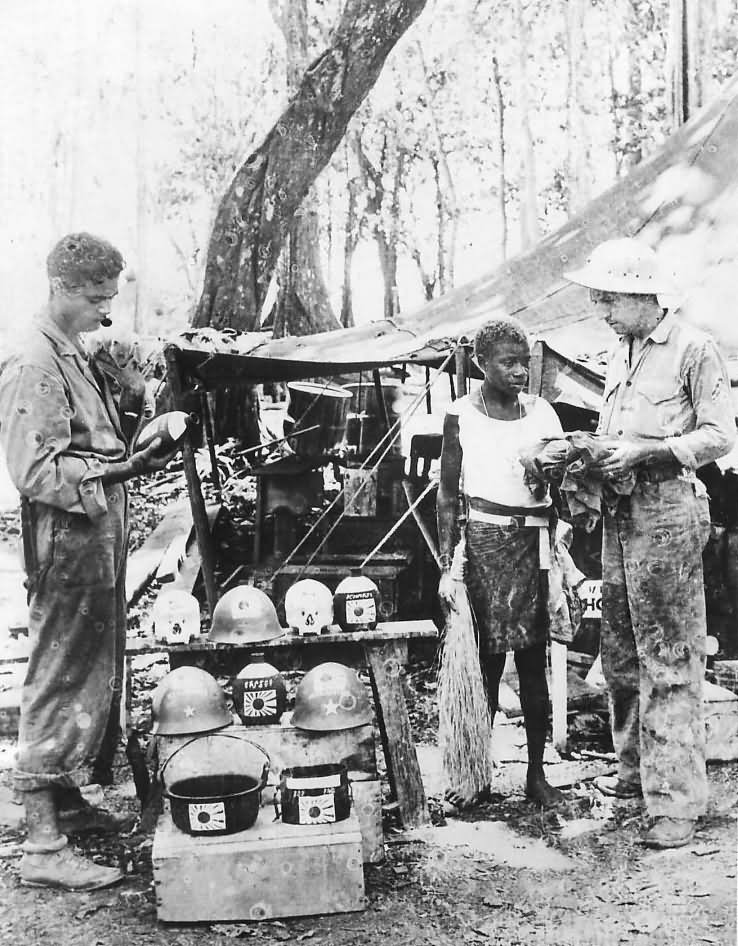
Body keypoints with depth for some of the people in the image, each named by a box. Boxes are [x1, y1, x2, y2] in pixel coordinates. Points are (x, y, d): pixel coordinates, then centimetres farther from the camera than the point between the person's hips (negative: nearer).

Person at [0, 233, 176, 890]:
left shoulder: (75, 358, 16)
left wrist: (132, 456, 6)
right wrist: (118, 471, -28)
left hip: (96, 546, 10)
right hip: (68, 548, -10)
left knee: (92, 680, 18)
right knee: (60, 691, -4)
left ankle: (67, 803, 33)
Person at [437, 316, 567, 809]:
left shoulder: (541, 411, 9)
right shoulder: (462, 415, 2)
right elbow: (448, 495, 2)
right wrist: (447, 567, -2)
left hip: (536, 540, 2)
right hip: (485, 541, -2)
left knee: (534, 660, 6)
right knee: (484, 658, 1)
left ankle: (537, 773, 18)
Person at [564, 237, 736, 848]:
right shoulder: (622, 354, 18)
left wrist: (645, 453, -18)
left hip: (668, 509, -8)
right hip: (621, 511, 8)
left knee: (669, 659, -6)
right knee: (621, 653, 13)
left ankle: (678, 802, 2)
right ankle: (636, 769, 28)